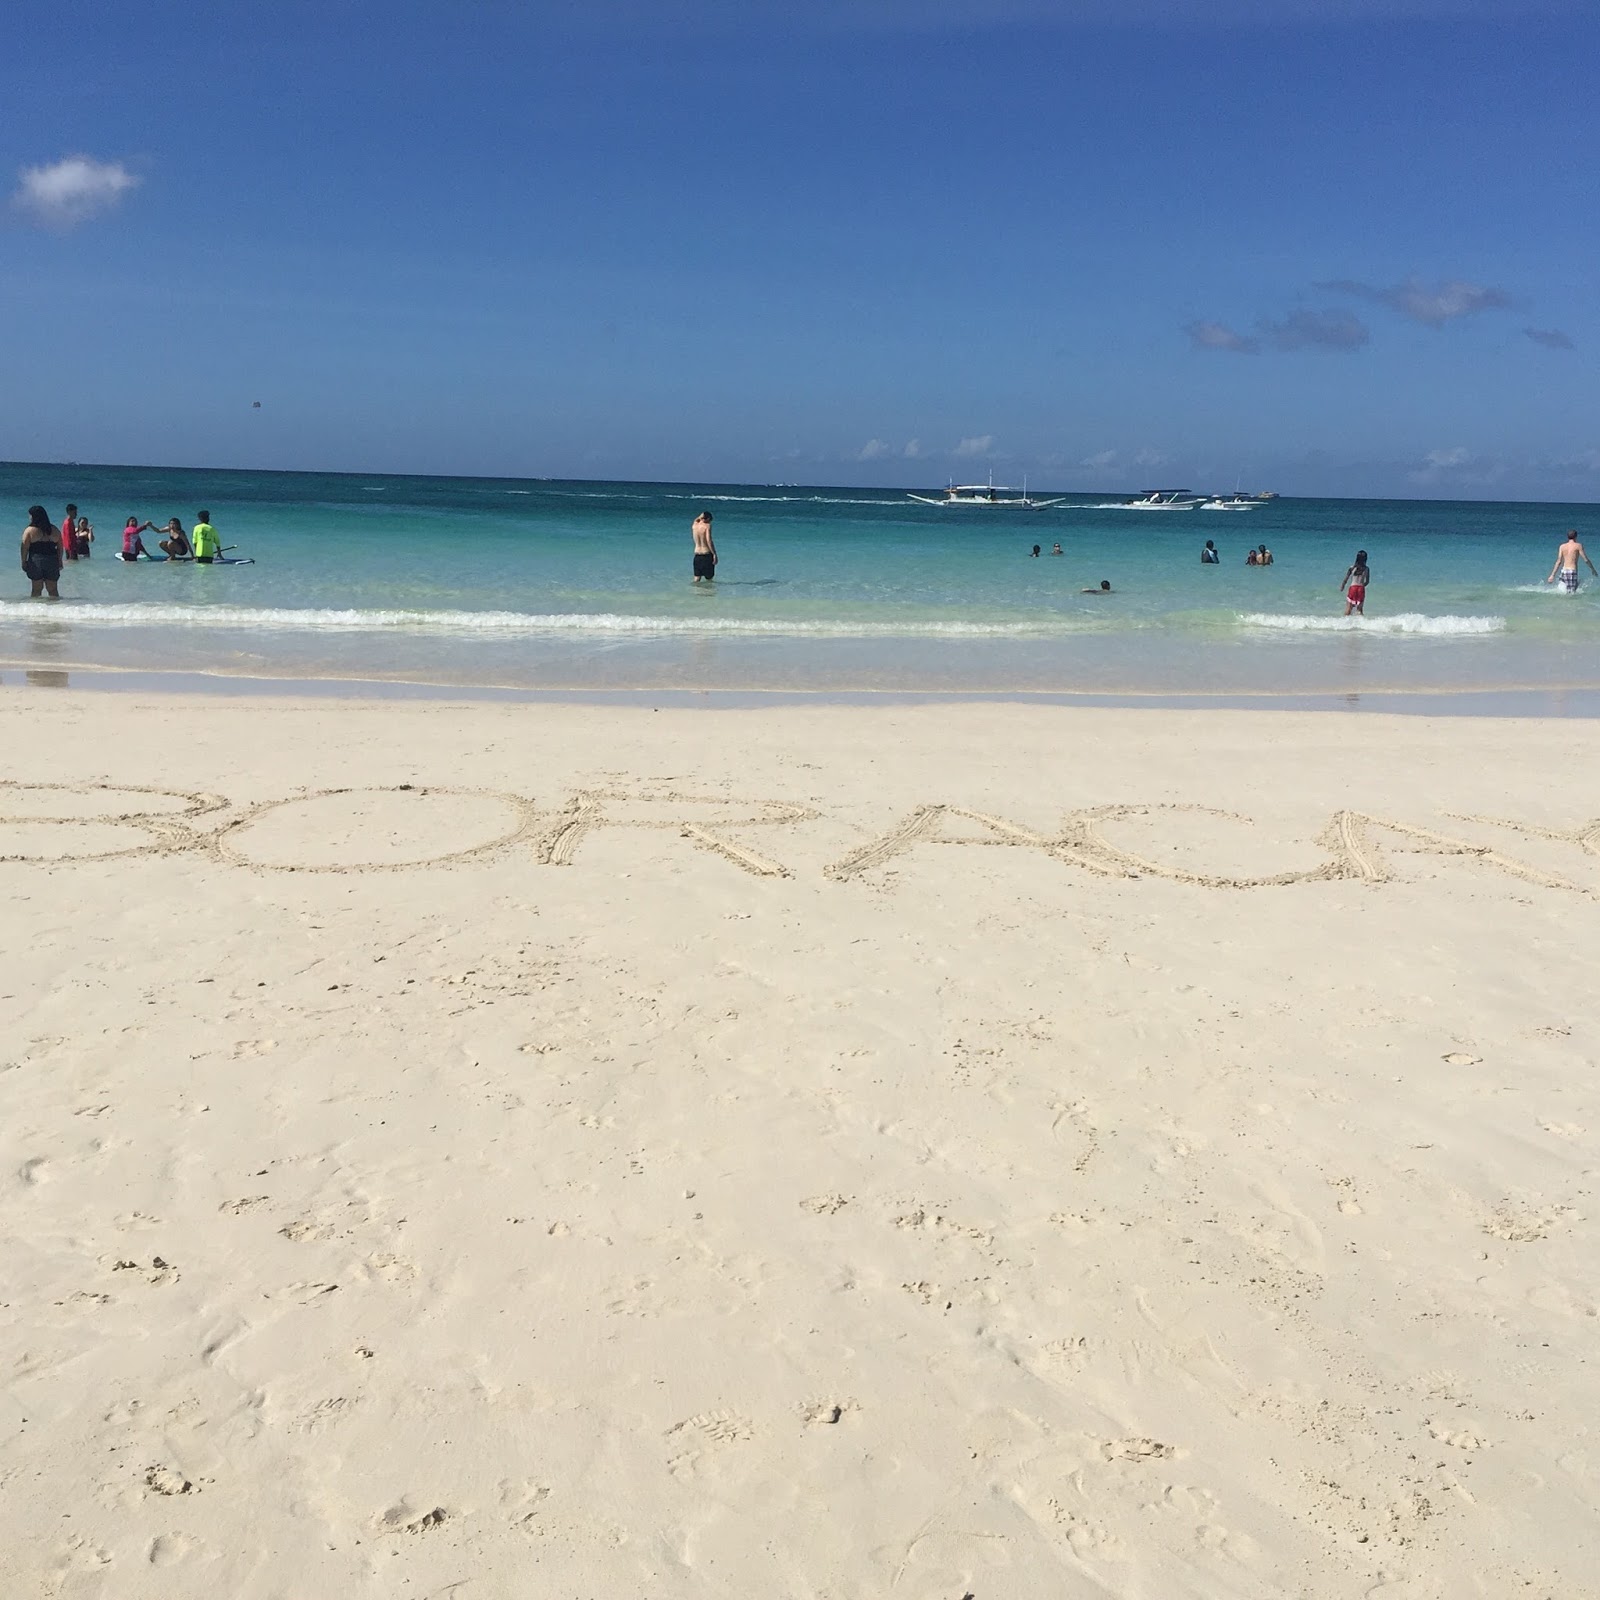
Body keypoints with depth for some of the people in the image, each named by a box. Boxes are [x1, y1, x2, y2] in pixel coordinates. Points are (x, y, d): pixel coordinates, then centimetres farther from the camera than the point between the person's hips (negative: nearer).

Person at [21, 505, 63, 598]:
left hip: (35, 562, -3)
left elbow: (25, 548, -6)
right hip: (52, 561, 3)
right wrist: (60, 561, 15)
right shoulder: (55, 530, 6)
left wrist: (23, 562, 2)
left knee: (36, 589, 4)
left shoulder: (29, 530, -5)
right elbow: (60, 547, 8)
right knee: (52, 589, 9)